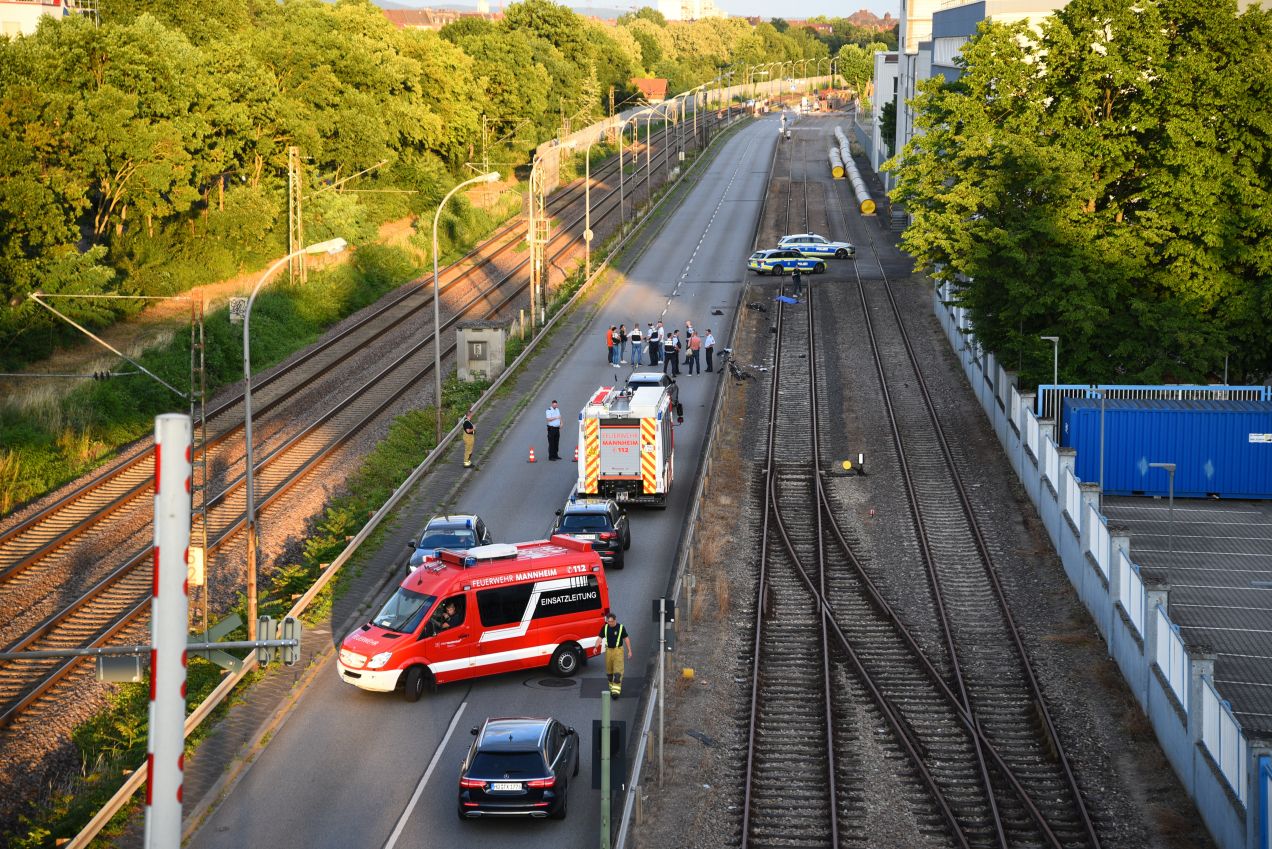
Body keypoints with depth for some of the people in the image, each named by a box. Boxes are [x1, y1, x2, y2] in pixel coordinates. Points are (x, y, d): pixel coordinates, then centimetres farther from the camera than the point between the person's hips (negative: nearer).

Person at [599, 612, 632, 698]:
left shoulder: (621, 628, -7)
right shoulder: (605, 628, 1)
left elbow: (626, 639, 1)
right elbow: (600, 638, 4)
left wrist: (629, 650, 2)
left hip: (618, 650, -4)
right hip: (608, 650, 4)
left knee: (617, 671, -11)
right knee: (609, 671, 11)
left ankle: (616, 690, -16)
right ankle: (612, 687, 29)